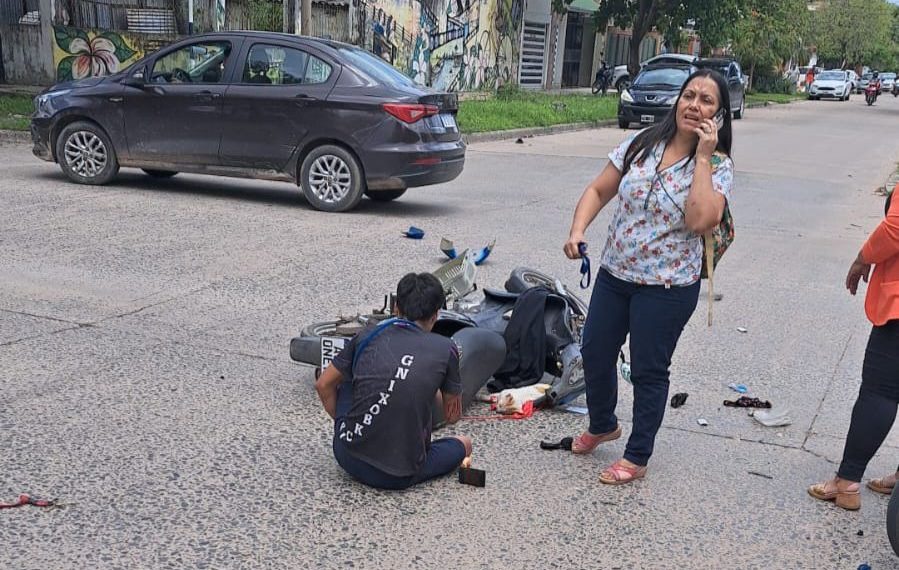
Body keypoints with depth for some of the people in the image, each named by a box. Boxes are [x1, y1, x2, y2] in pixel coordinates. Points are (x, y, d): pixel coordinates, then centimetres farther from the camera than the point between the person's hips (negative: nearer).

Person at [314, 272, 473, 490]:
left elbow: (324, 385, 15)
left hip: (348, 458, 1)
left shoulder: (368, 336, 3)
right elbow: (452, 416, 11)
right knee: (463, 444, 27)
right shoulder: (445, 349, -2)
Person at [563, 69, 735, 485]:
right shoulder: (642, 144, 2)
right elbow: (598, 190, 5)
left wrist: (702, 158, -20)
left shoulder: (718, 167, -8)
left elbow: (700, 221, -25)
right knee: (595, 353, 14)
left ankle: (636, 458, 23)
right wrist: (577, 230, -11)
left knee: (648, 371, 5)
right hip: (614, 274, 5)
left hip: (667, 287, -4)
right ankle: (602, 425, 41)